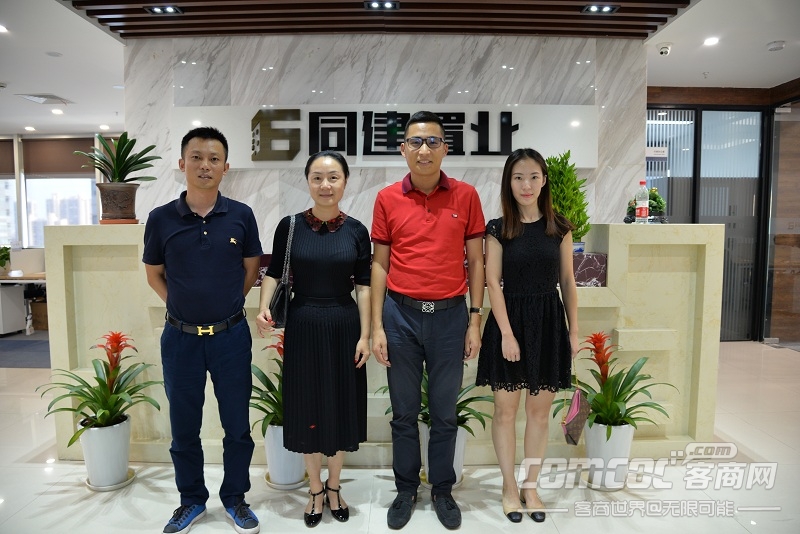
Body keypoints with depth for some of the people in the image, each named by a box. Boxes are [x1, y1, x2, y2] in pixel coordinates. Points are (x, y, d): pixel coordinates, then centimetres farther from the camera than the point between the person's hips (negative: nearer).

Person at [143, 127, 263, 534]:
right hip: (180, 337, 1)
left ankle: (235, 498, 31)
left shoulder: (240, 216, -4)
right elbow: (154, 274, 9)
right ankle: (192, 500, 35)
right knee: (184, 427, 14)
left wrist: (225, 303, 3)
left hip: (231, 335, 0)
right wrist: (183, 305, 1)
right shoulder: (161, 218, -3)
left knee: (237, 424, 10)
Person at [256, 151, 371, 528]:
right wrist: (264, 309, -13)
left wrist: (365, 334, -4)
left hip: (344, 326, 1)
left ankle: (333, 487, 34)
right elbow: (273, 274, 4)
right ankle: (315, 489, 32)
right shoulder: (289, 226, -3)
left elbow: (364, 286, -1)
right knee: (307, 406, 10)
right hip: (303, 326, 0)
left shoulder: (356, 231, -2)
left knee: (341, 406, 11)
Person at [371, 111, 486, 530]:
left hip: (450, 315, 0)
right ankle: (405, 490, 32)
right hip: (401, 314, 1)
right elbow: (379, 264, 2)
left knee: (444, 412, 13)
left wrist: (475, 322, -1)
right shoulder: (387, 199, 1)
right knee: (404, 412, 13)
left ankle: (443, 490, 33)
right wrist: (376, 327, -2)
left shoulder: (466, 196, 0)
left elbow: (475, 262, 3)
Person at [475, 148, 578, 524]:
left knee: (540, 410, 10)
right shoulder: (498, 229, -3)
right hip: (510, 320, -2)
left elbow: (567, 280, 6)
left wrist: (573, 330, 3)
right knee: (506, 409, 7)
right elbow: (493, 283, -7)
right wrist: (507, 332, -13)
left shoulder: (559, 227, 4)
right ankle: (509, 487, 24)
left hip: (549, 321, 2)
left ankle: (531, 486, 27)